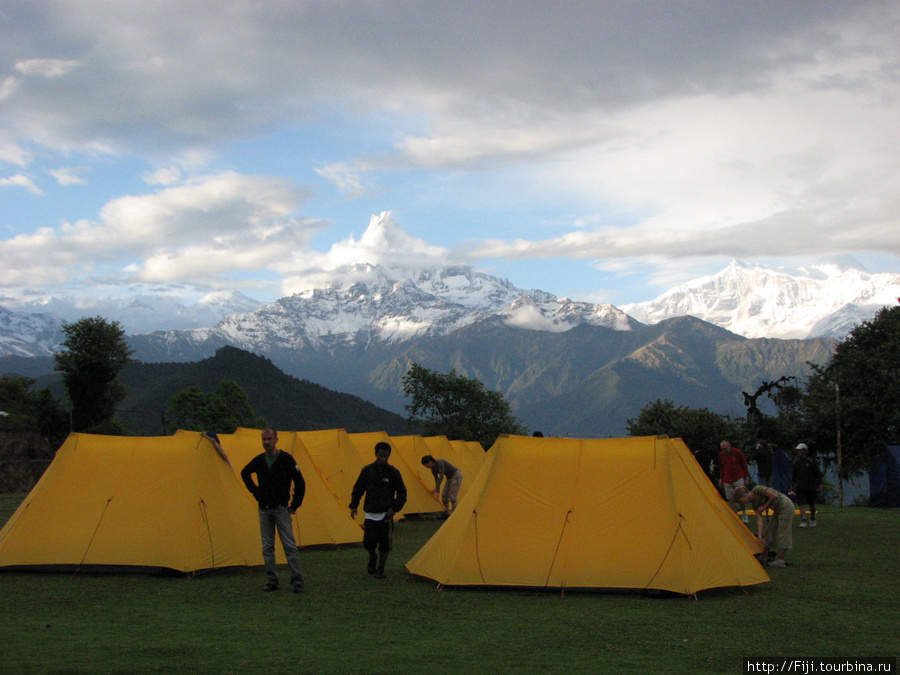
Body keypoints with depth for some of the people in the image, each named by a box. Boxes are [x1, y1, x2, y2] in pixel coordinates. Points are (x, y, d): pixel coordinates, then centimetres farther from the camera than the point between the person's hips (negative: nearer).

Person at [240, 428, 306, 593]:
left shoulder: (286, 459, -7)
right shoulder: (258, 460, 5)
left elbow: (300, 483, -3)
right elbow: (245, 473, 25)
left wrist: (294, 506, -3)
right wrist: (254, 491, 14)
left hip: (281, 509, -4)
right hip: (264, 510, 4)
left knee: (290, 545, -7)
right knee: (267, 547, 6)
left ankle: (297, 581, -4)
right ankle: (271, 581, 13)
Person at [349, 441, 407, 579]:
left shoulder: (393, 472, -2)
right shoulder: (367, 470, 1)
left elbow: (402, 493, 5)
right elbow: (357, 489, 10)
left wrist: (395, 508, -5)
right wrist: (353, 506, 3)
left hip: (386, 514, 0)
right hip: (370, 513, 0)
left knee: (385, 544, 0)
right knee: (369, 541, -10)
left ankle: (380, 569, 16)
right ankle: (372, 558, 22)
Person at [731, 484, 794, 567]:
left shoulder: (757, 489, -18)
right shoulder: (755, 504, 5)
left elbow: (774, 496, -24)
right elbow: (759, 519, -2)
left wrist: (764, 507, -13)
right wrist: (759, 535, -12)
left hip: (785, 505, -10)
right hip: (778, 509, 10)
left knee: (782, 532, -8)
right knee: (771, 530, 13)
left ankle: (780, 560, -6)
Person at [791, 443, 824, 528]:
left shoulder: (811, 461, -4)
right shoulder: (796, 462, 6)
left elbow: (818, 473, 0)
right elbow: (794, 475, 15)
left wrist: (820, 483, -8)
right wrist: (792, 485, 14)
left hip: (810, 487, -2)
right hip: (800, 487, 2)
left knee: (812, 504, 10)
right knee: (801, 504, -12)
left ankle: (812, 520, 28)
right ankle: (803, 521, -16)